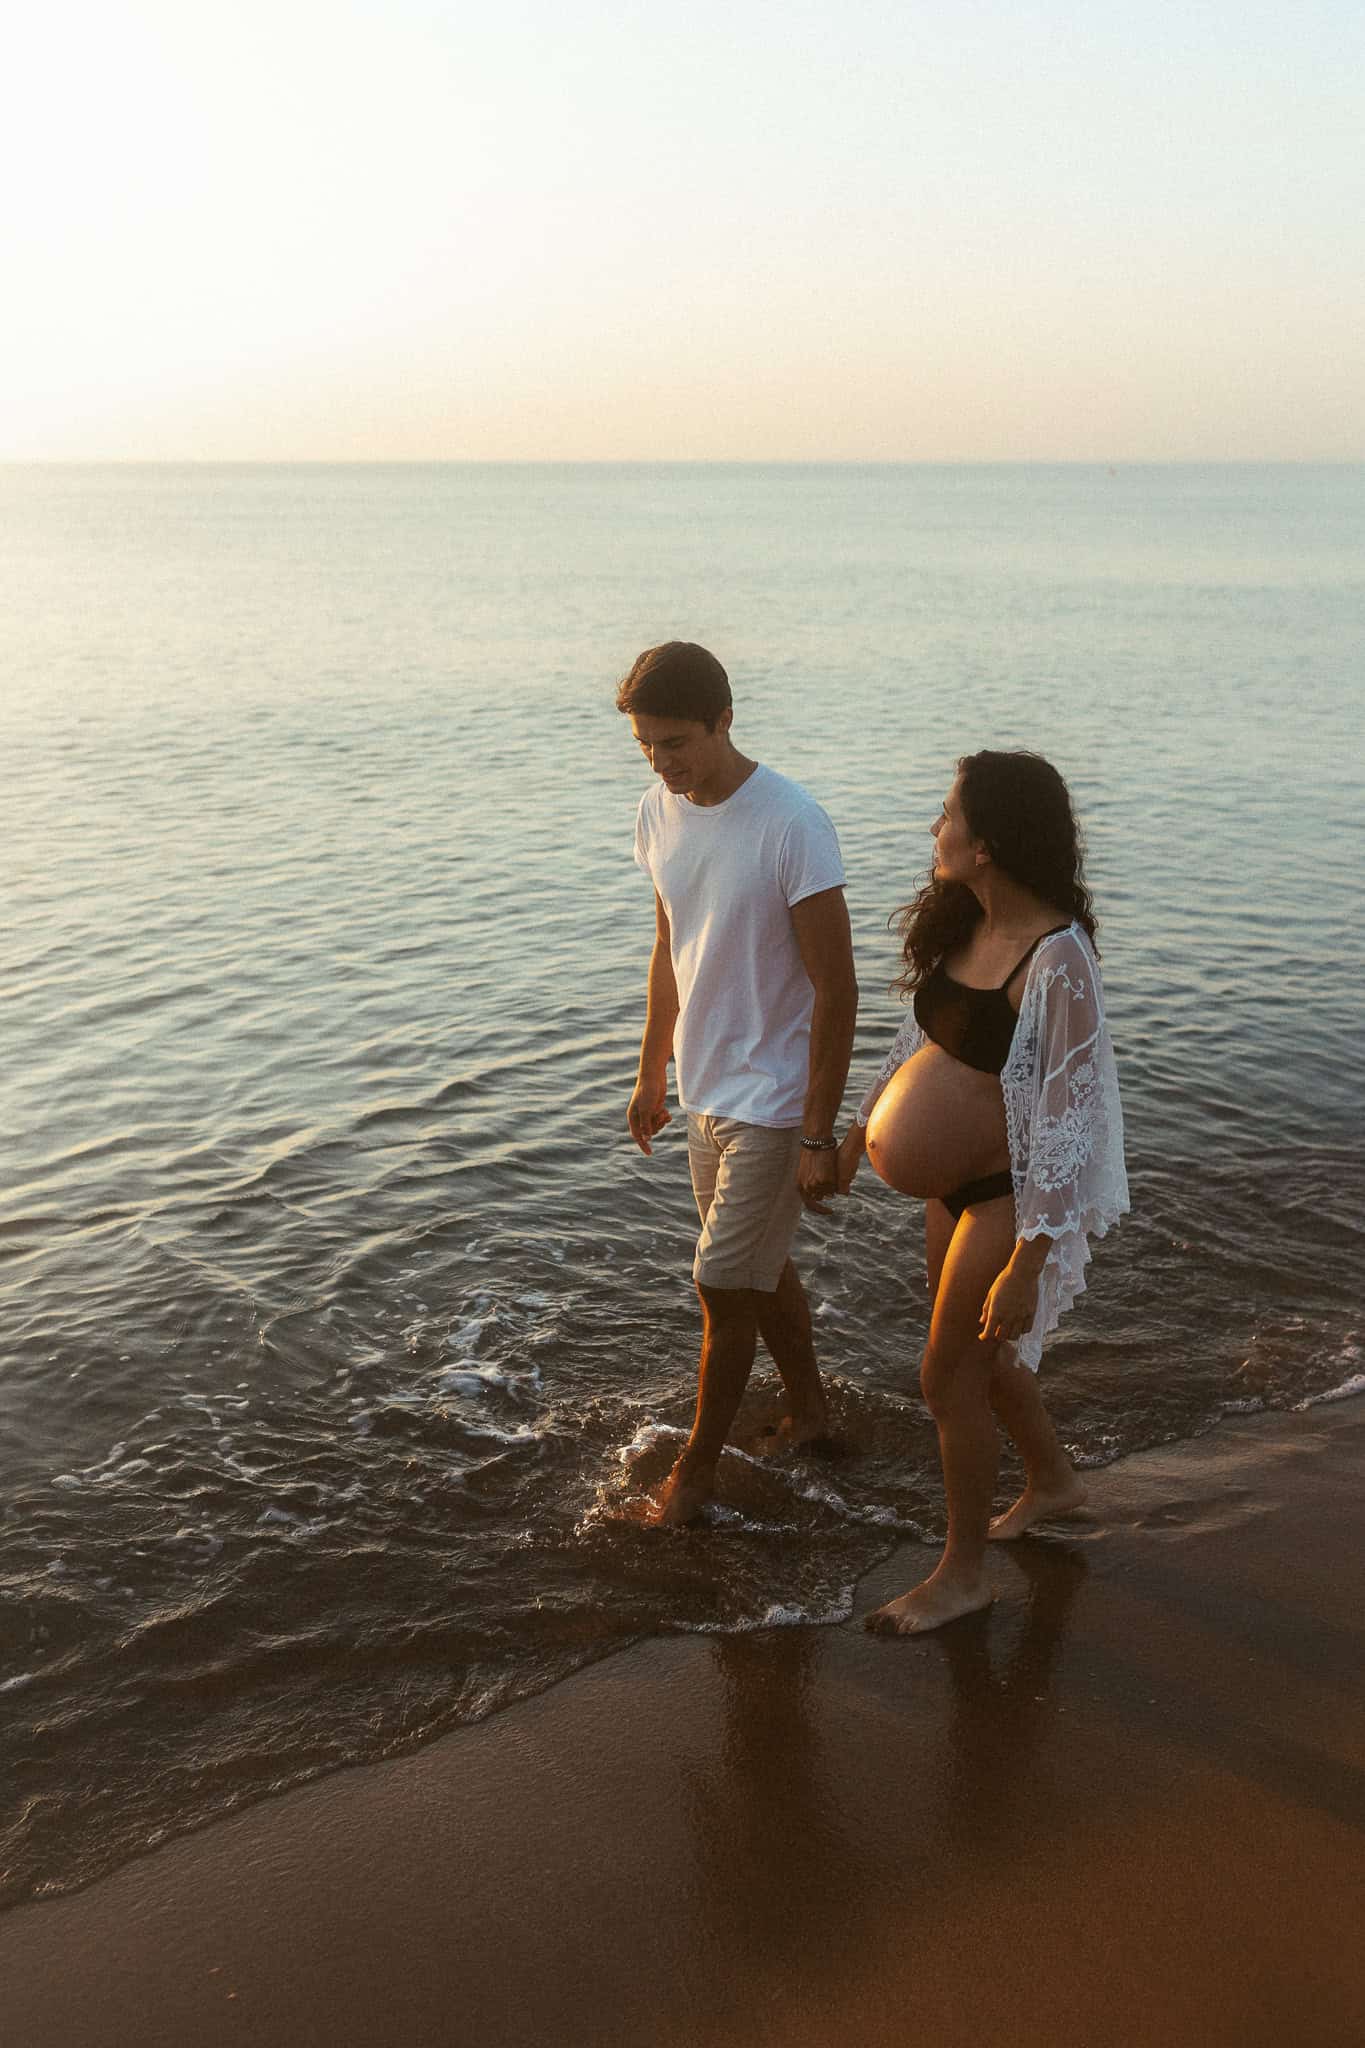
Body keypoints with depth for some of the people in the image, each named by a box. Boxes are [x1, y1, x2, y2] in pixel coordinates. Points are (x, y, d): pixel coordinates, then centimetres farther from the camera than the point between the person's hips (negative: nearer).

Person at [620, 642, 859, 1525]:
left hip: (772, 1098, -7)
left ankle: (698, 1467, 20)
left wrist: (820, 1135, -19)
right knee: (762, 1268, 21)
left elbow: (835, 988, -20)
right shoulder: (659, 812, 0)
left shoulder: (792, 825, -23)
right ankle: (810, 1409, 42)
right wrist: (653, 1074, 18)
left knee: (726, 1288, 1)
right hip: (705, 1088, 7)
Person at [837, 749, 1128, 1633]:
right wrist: (860, 1131, 20)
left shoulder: (1057, 960, -28)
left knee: (950, 1376, 4)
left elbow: (1068, 1121, -27)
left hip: (1012, 1195, -8)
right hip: (956, 1185, 8)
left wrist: (1026, 1266, -26)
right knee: (979, 1354, 23)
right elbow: (921, 1037, 13)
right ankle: (1054, 1478, 50)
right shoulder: (965, 926, -2)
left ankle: (963, 1573, 24)